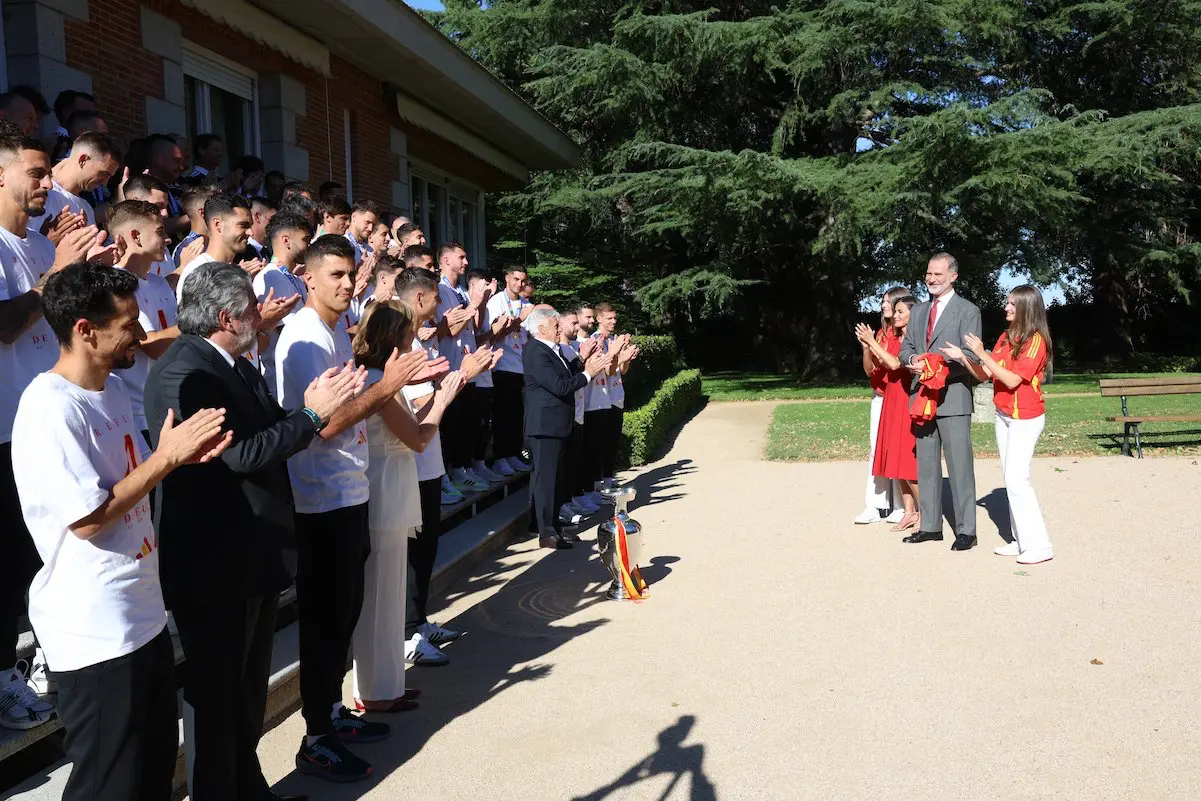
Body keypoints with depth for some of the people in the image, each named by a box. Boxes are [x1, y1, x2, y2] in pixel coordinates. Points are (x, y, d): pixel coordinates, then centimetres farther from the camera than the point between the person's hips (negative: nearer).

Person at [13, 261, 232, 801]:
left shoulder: (112, 389, 8)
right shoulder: (50, 409, -21)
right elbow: (88, 518, -23)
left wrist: (180, 457, -1)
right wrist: (166, 457, -18)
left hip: (143, 614, 9)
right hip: (95, 632, -9)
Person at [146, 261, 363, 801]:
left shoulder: (236, 366, 10)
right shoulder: (182, 373, -20)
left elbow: (268, 432, 11)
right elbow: (242, 454, -28)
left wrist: (318, 406, -3)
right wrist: (312, 414, -20)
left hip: (257, 555, 10)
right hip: (215, 567, -10)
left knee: (249, 694, 22)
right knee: (219, 698, 6)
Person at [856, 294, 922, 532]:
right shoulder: (892, 338, 14)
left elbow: (895, 363, -20)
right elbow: (878, 368, 12)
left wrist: (873, 342, -14)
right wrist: (868, 346, -1)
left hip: (909, 403, -8)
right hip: (892, 401, 8)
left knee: (909, 458, -8)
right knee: (896, 459, 8)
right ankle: (909, 512, 15)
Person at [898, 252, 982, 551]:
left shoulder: (968, 311, -1)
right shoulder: (917, 311, 18)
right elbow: (905, 348, 15)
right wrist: (913, 360, -8)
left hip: (952, 396, -6)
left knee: (959, 465, -5)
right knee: (926, 464, 11)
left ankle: (966, 530, 1)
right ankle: (930, 525, 19)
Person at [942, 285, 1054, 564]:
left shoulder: (1036, 340, -14)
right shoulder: (1005, 337, 8)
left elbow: (1012, 380, -21)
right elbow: (985, 375, 8)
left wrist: (981, 353, -22)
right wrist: (962, 357, -6)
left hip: (1026, 418, -8)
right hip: (1003, 415, 8)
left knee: (1017, 478, -12)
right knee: (1011, 479, 7)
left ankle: (1039, 545, -7)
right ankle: (1021, 540, 12)